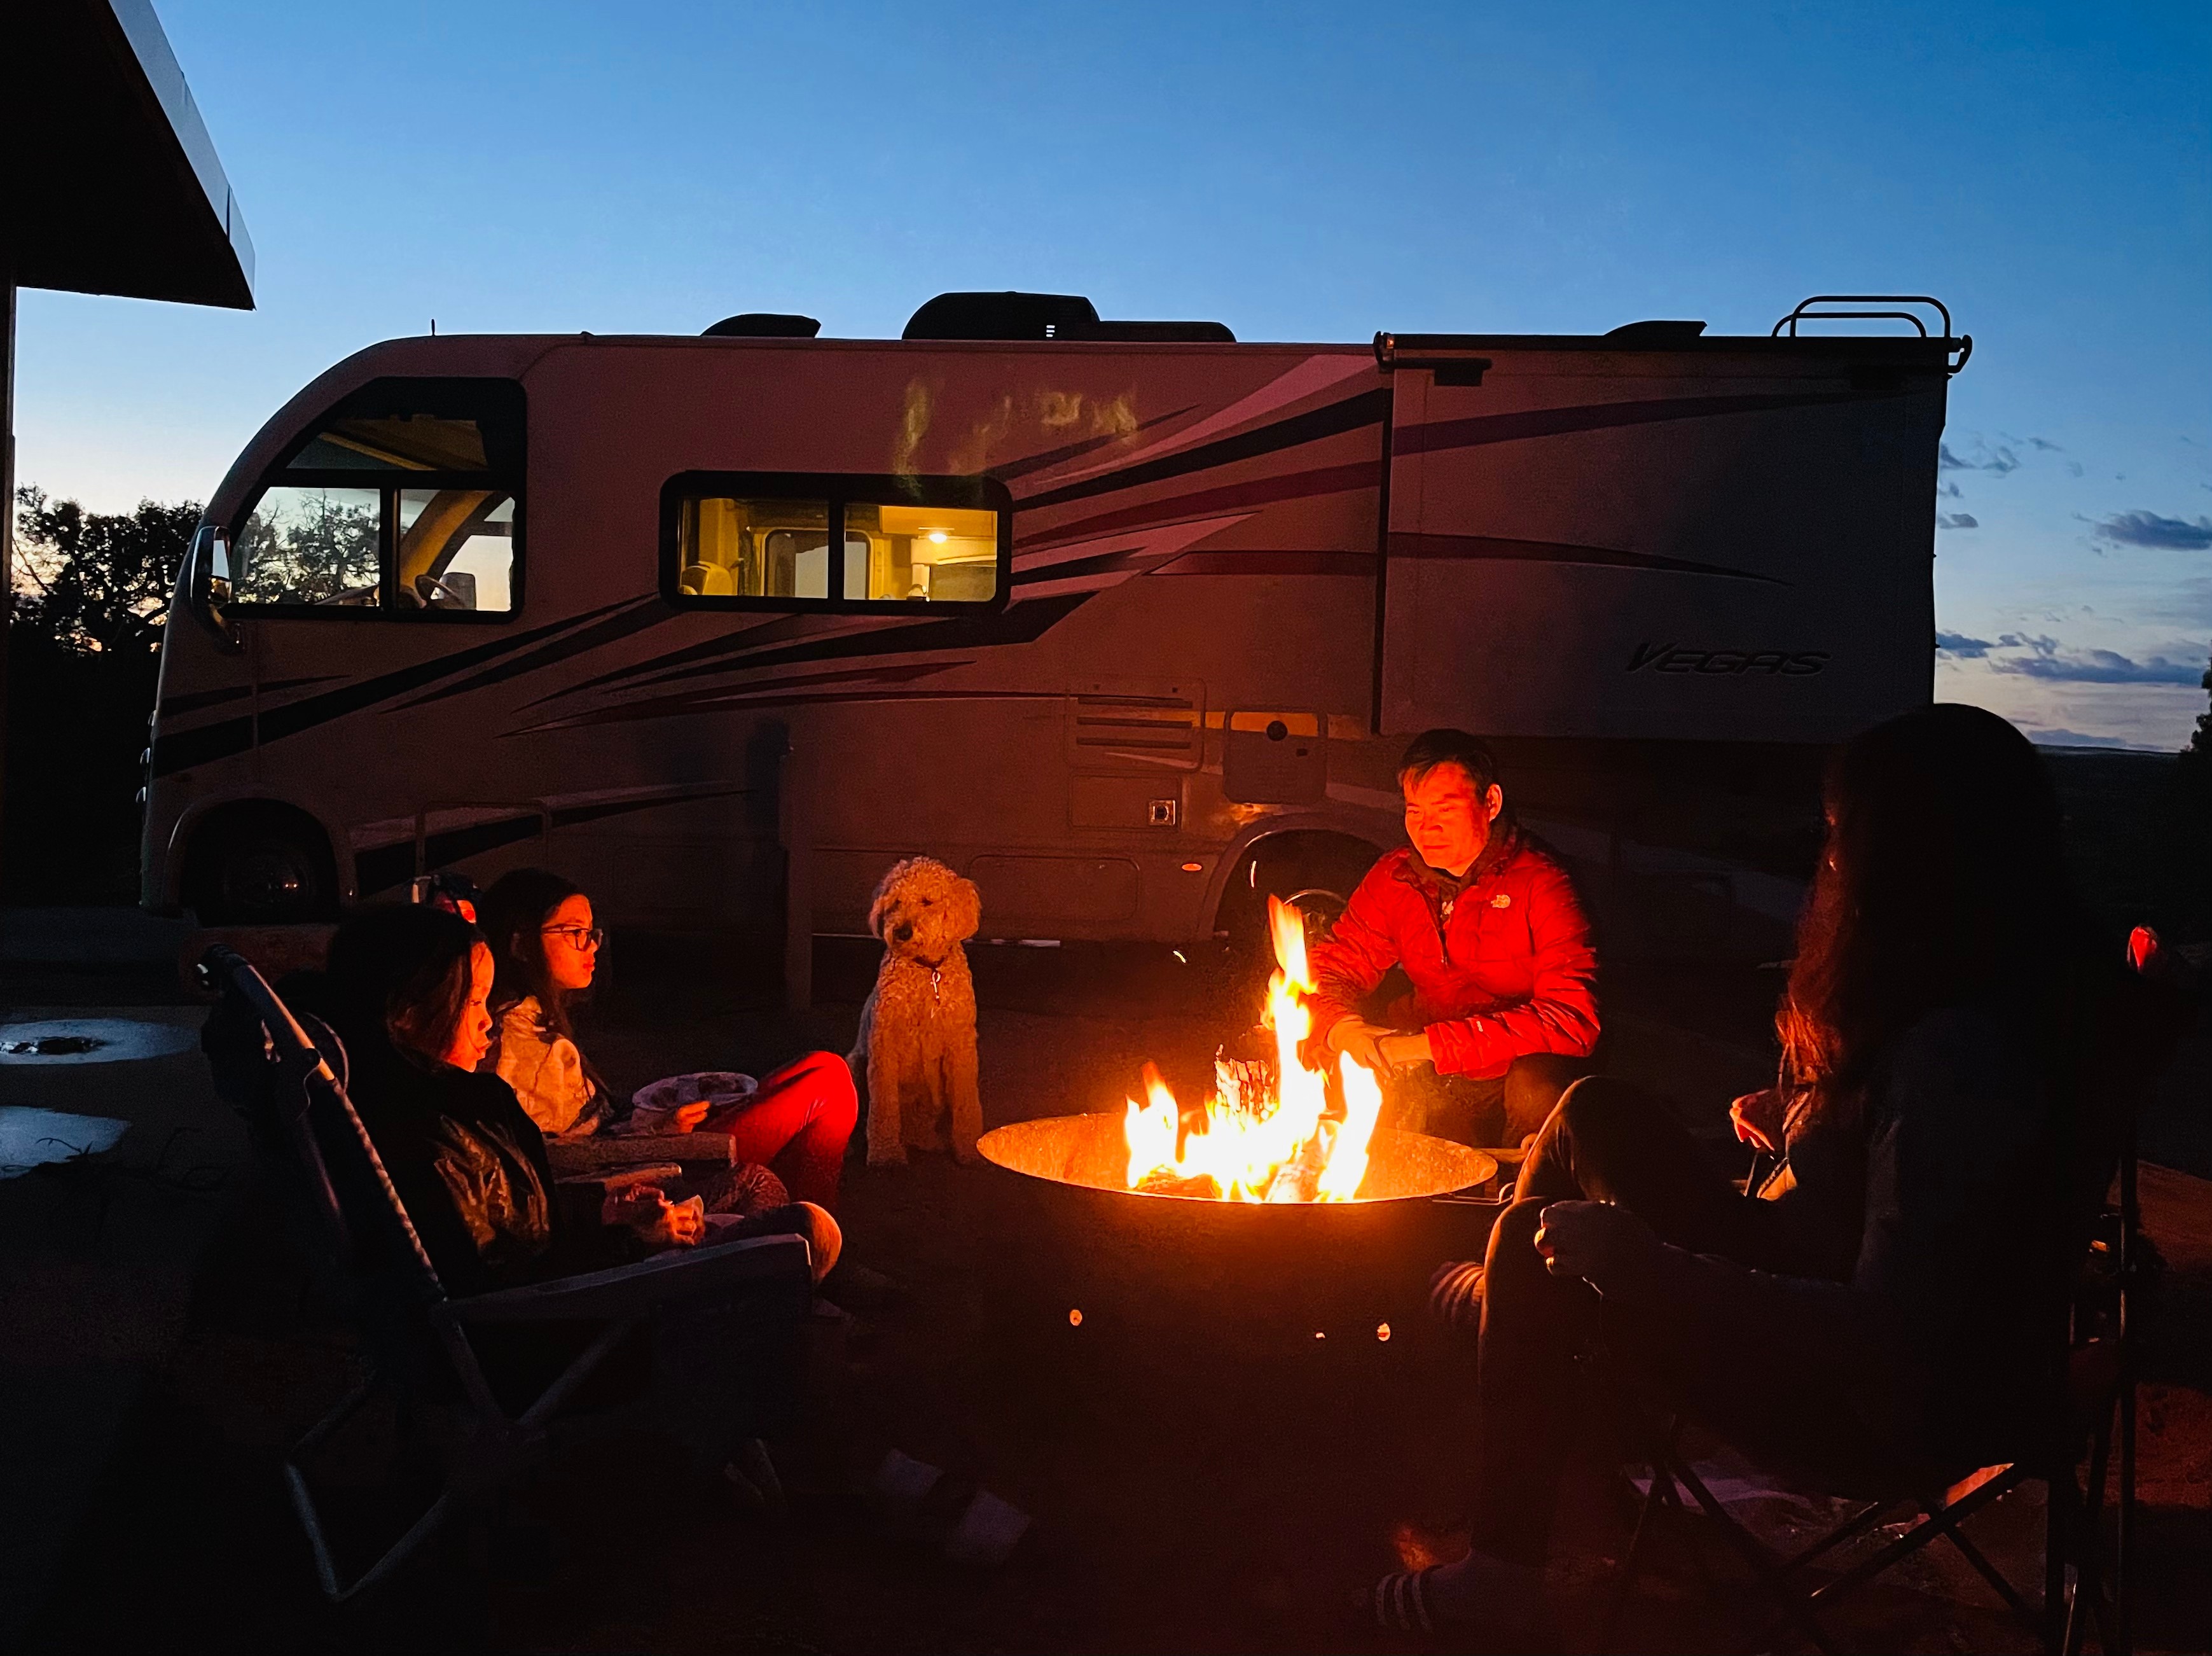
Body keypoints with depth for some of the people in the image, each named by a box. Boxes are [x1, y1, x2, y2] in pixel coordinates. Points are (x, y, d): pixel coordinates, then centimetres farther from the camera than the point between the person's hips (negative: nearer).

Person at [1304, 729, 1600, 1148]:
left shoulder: (1540, 884, -17)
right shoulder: (1394, 878, 1)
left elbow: (1573, 1019, -28)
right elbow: (1331, 969, 7)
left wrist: (1428, 1044, -31)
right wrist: (1342, 1027, -20)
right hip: (1434, 1084, 5)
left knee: (1536, 1089, -35)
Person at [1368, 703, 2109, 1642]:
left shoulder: (1956, 1055, -32)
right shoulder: (1992, 997, -2)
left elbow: (1893, 1337, -33)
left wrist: (1642, 1262, -30)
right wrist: (1804, 1121, 5)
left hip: (1885, 1411, -10)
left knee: (1540, 1258, -4)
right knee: (1594, 1115, 12)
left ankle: (1505, 1572, 14)